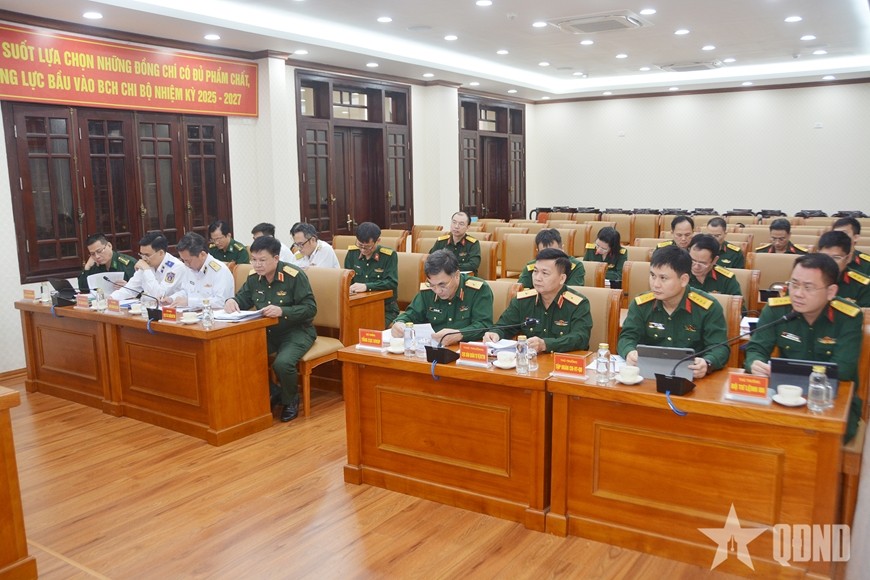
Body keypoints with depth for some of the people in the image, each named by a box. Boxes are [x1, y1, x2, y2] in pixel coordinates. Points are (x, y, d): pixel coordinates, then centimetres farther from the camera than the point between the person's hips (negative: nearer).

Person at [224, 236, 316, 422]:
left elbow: (310, 308, -20)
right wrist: (232, 301, -12)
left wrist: (282, 311, -34)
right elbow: (244, 298, 13)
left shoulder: (294, 275, -18)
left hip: (297, 331, -6)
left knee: (282, 363, -32)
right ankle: (272, 393, 9)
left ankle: (291, 401, 2)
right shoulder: (254, 276, 0)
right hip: (267, 331, 6)